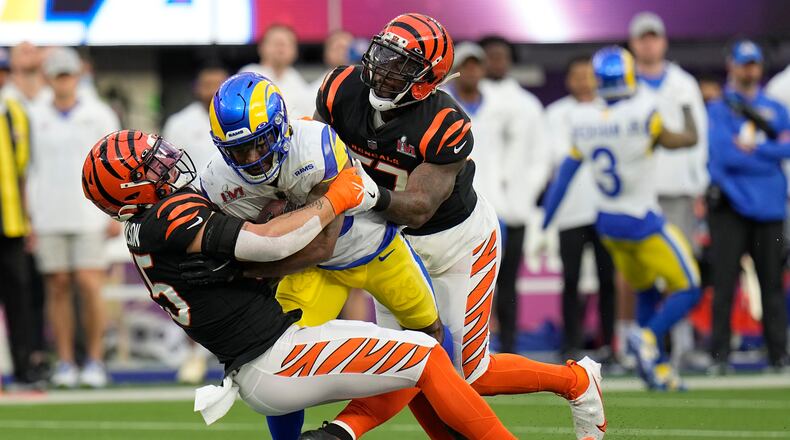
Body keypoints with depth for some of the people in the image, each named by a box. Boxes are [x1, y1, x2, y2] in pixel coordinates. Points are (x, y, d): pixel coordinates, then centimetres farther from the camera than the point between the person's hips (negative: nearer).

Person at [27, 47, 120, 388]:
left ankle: (95, 360, -1)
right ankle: (65, 363, 5)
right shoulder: (34, 117, 7)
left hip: (89, 216, -2)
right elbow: (29, 170, 10)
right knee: (58, 287, 1)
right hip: (48, 218, 2)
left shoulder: (99, 116, 4)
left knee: (89, 285, -8)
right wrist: (29, 219, 5)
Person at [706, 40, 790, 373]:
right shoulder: (717, 110, 5)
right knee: (724, 283, -6)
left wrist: (751, 148, -11)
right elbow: (724, 153, -9)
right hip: (730, 206, -3)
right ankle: (720, 355, -3)